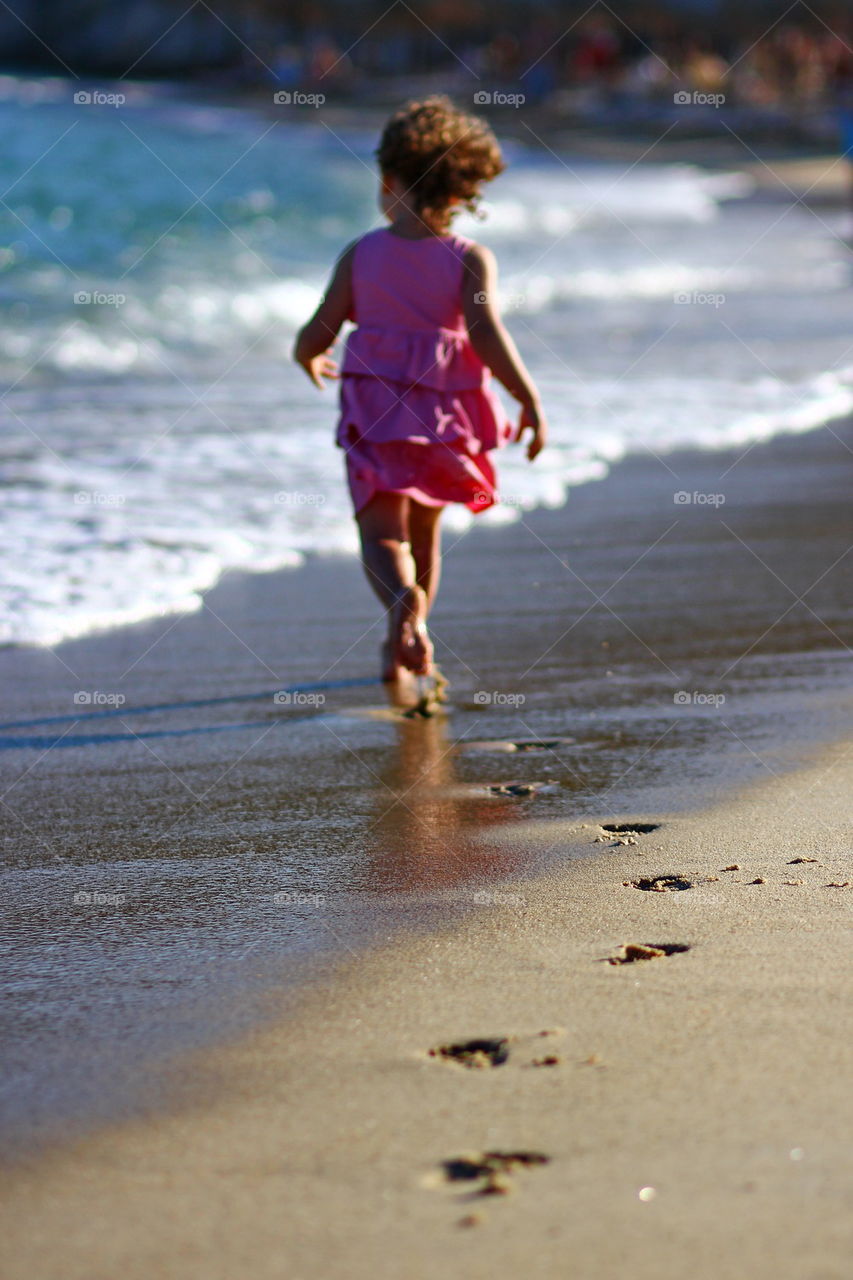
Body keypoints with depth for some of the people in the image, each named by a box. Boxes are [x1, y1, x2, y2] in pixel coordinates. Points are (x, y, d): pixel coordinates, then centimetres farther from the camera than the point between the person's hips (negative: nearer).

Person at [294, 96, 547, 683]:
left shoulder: (360, 255, -1)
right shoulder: (471, 259, -6)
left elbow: (317, 335, -2)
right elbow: (485, 333, -20)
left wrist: (308, 359, 22)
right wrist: (532, 402, -16)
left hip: (375, 410, -1)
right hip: (445, 412, 1)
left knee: (383, 533, -3)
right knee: (424, 531, 20)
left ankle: (404, 598, -36)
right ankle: (406, 648, 30)